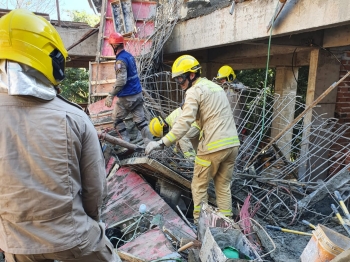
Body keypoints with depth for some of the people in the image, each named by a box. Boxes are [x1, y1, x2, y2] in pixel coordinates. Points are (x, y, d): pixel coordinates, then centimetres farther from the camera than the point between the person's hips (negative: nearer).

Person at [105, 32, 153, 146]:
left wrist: (111, 96, -23)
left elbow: (121, 81, -26)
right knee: (140, 120, 8)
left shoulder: (121, 60, -17)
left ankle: (126, 142, 11)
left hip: (127, 97, -8)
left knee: (116, 119, 12)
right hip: (138, 94, 8)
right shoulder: (129, 55, 9)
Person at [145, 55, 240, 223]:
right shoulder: (216, 86, 20)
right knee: (224, 186, 17)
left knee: (199, 187, 9)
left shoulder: (194, 91, -7)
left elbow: (184, 122, -19)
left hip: (213, 147, -8)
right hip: (232, 144, 8)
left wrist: (162, 143, -20)